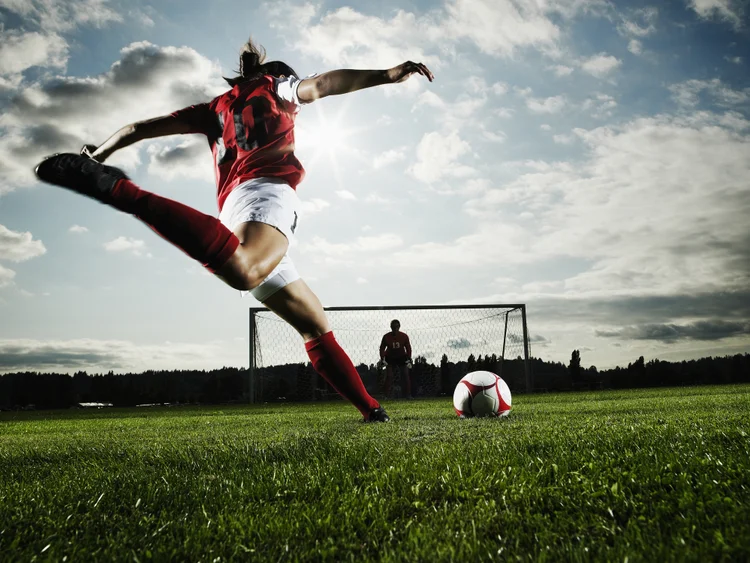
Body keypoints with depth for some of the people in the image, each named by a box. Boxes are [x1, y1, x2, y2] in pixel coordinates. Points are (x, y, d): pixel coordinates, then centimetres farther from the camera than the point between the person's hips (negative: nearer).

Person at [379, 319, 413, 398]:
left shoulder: (404, 336, -12)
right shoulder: (386, 337, -14)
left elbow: (408, 348, -4)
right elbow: (382, 348, -7)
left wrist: (408, 359, -12)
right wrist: (382, 359, -15)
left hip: (402, 357, 1)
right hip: (390, 358, -1)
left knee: (406, 375, -6)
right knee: (389, 376, -9)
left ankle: (407, 394, 1)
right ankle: (387, 395, -6)